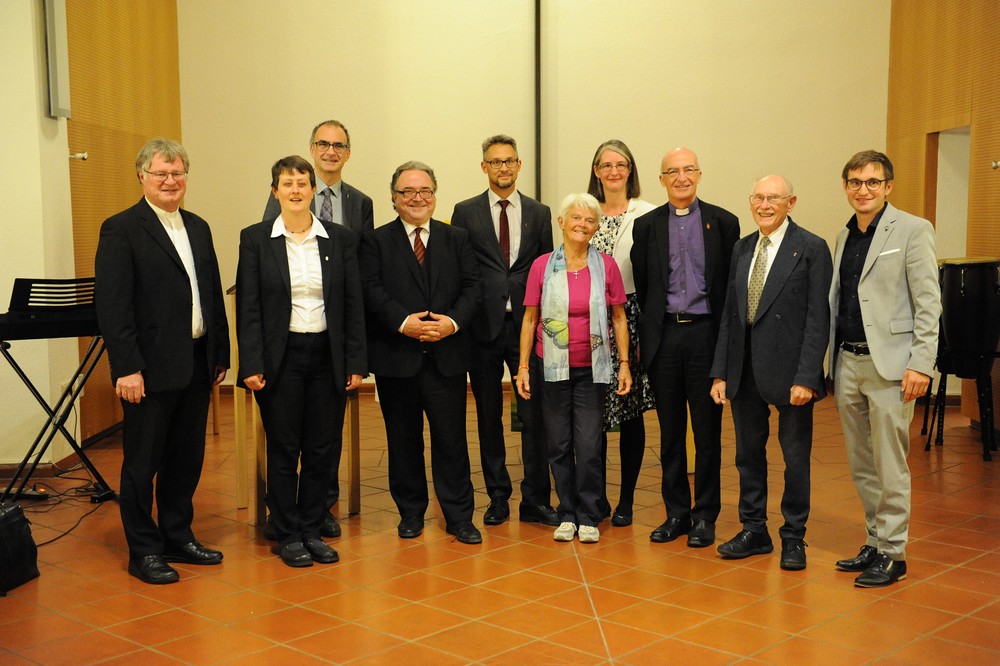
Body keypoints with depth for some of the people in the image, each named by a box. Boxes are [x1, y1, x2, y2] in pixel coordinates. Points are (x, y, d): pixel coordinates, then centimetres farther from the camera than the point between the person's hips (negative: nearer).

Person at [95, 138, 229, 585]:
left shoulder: (198, 228, 14)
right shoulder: (121, 230, -7)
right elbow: (112, 306, -13)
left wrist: (221, 354, 11)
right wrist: (127, 368, -18)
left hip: (197, 363, 7)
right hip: (151, 368, -7)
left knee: (186, 459, 14)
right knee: (142, 463, 5)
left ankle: (178, 537, 28)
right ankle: (144, 552, 15)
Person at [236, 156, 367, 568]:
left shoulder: (340, 239, 4)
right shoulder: (255, 239, -1)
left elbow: (353, 305, 4)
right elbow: (248, 307, -3)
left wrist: (356, 362, -1)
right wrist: (251, 365, -10)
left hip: (327, 356, 2)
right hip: (281, 356, -2)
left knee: (322, 449, 8)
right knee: (283, 451, 5)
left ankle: (312, 531, 22)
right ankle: (288, 536, 18)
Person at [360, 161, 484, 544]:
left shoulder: (457, 239, 12)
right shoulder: (376, 241, 5)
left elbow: (473, 286, 3)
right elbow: (371, 290, -7)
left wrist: (454, 321, -15)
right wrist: (403, 322, -20)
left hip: (447, 356, 1)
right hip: (396, 356, -1)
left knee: (451, 438, 2)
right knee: (404, 440, 9)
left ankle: (459, 517, 11)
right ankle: (411, 513, 23)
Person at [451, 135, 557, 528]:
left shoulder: (539, 213, 10)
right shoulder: (466, 212, 6)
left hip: (527, 324, 0)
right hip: (484, 327, 0)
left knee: (534, 414, -1)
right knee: (489, 417, 8)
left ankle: (535, 500, 8)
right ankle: (498, 497, 19)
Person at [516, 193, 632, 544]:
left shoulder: (606, 266, -1)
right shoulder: (542, 266, -1)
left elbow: (619, 318, 5)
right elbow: (530, 319, 3)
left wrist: (624, 364, 0)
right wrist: (523, 366, 0)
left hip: (591, 369, 0)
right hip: (552, 367, 1)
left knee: (589, 446, -1)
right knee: (559, 445, 7)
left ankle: (588, 517, 14)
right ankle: (567, 514, 21)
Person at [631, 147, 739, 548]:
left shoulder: (723, 222, 3)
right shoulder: (646, 226, 8)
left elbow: (731, 284, 1)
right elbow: (641, 286, 9)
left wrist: (725, 336, -3)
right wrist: (651, 331, 5)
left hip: (705, 334, -2)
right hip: (664, 335, 2)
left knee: (707, 431, 4)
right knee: (670, 431, 9)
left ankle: (705, 515, 14)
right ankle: (676, 512, 19)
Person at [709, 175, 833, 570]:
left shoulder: (811, 249, -6)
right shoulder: (742, 249, 11)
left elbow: (818, 318, -11)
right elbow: (729, 313, 11)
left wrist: (806, 377, -17)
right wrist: (720, 372, 5)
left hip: (789, 370, -5)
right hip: (745, 371, 5)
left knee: (795, 457, 7)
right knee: (748, 453, 14)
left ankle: (793, 538, 21)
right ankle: (754, 531, 28)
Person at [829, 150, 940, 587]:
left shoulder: (912, 230, -5)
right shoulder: (845, 236, 15)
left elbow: (928, 302, -9)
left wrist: (920, 364, -16)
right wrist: (830, 362, 12)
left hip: (888, 364, -7)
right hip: (848, 362, 7)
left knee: (889, 465, -3)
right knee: (861, 465, 13)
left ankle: (892, 552, 7)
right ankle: (874, 542, 24)